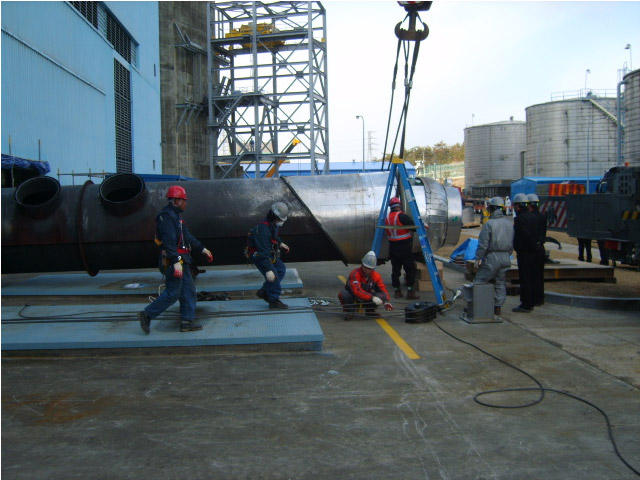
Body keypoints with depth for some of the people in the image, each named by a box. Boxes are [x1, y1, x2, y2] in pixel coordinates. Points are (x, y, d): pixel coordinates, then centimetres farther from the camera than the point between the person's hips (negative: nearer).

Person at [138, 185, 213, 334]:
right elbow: (169, 241, -23)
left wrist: (203, 249, 26)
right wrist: (176, 261, -29)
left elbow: (188, 237, 26)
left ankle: (187, 321, 14)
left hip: (181, 260, 10)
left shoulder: (175, 216, 19)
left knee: (189, 290, 10)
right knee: (172, 293, -8)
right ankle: (147, 315, 3)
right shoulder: (166, 216, -14)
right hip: (172, 260, -10)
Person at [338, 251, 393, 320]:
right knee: (342, 294, -36)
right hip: (352, 298, -4)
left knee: (379, 296, -26)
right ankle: (349, 311, -8)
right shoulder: (355, 274, -27)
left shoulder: (376, 276, -10)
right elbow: (357, 291, -39)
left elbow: (383, 289, -12)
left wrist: (386, 301, -33)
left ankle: (369, 310, 5)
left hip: (366, 300, 4)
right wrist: (372, 298, -50)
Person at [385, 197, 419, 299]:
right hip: (404, 246, -6)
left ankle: (397, 291, 15)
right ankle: (410, 291, 0)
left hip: (392, 246, 6)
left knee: (395, 269, 12)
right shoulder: (401, 216, -13)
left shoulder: (387, 217, 7)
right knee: (410, 268, 2)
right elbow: (413, 224, -18)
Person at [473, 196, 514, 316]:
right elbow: (512, 243, 14)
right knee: (501, 283, 12)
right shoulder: (509, 223, 9)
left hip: (492, 258, -7)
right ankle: (498, 307, 14)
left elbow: (483, 244, -14)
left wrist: (478, 259, -8)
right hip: (506, 258, 7)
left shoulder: (489, 224, -13)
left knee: (479, 281, 1)